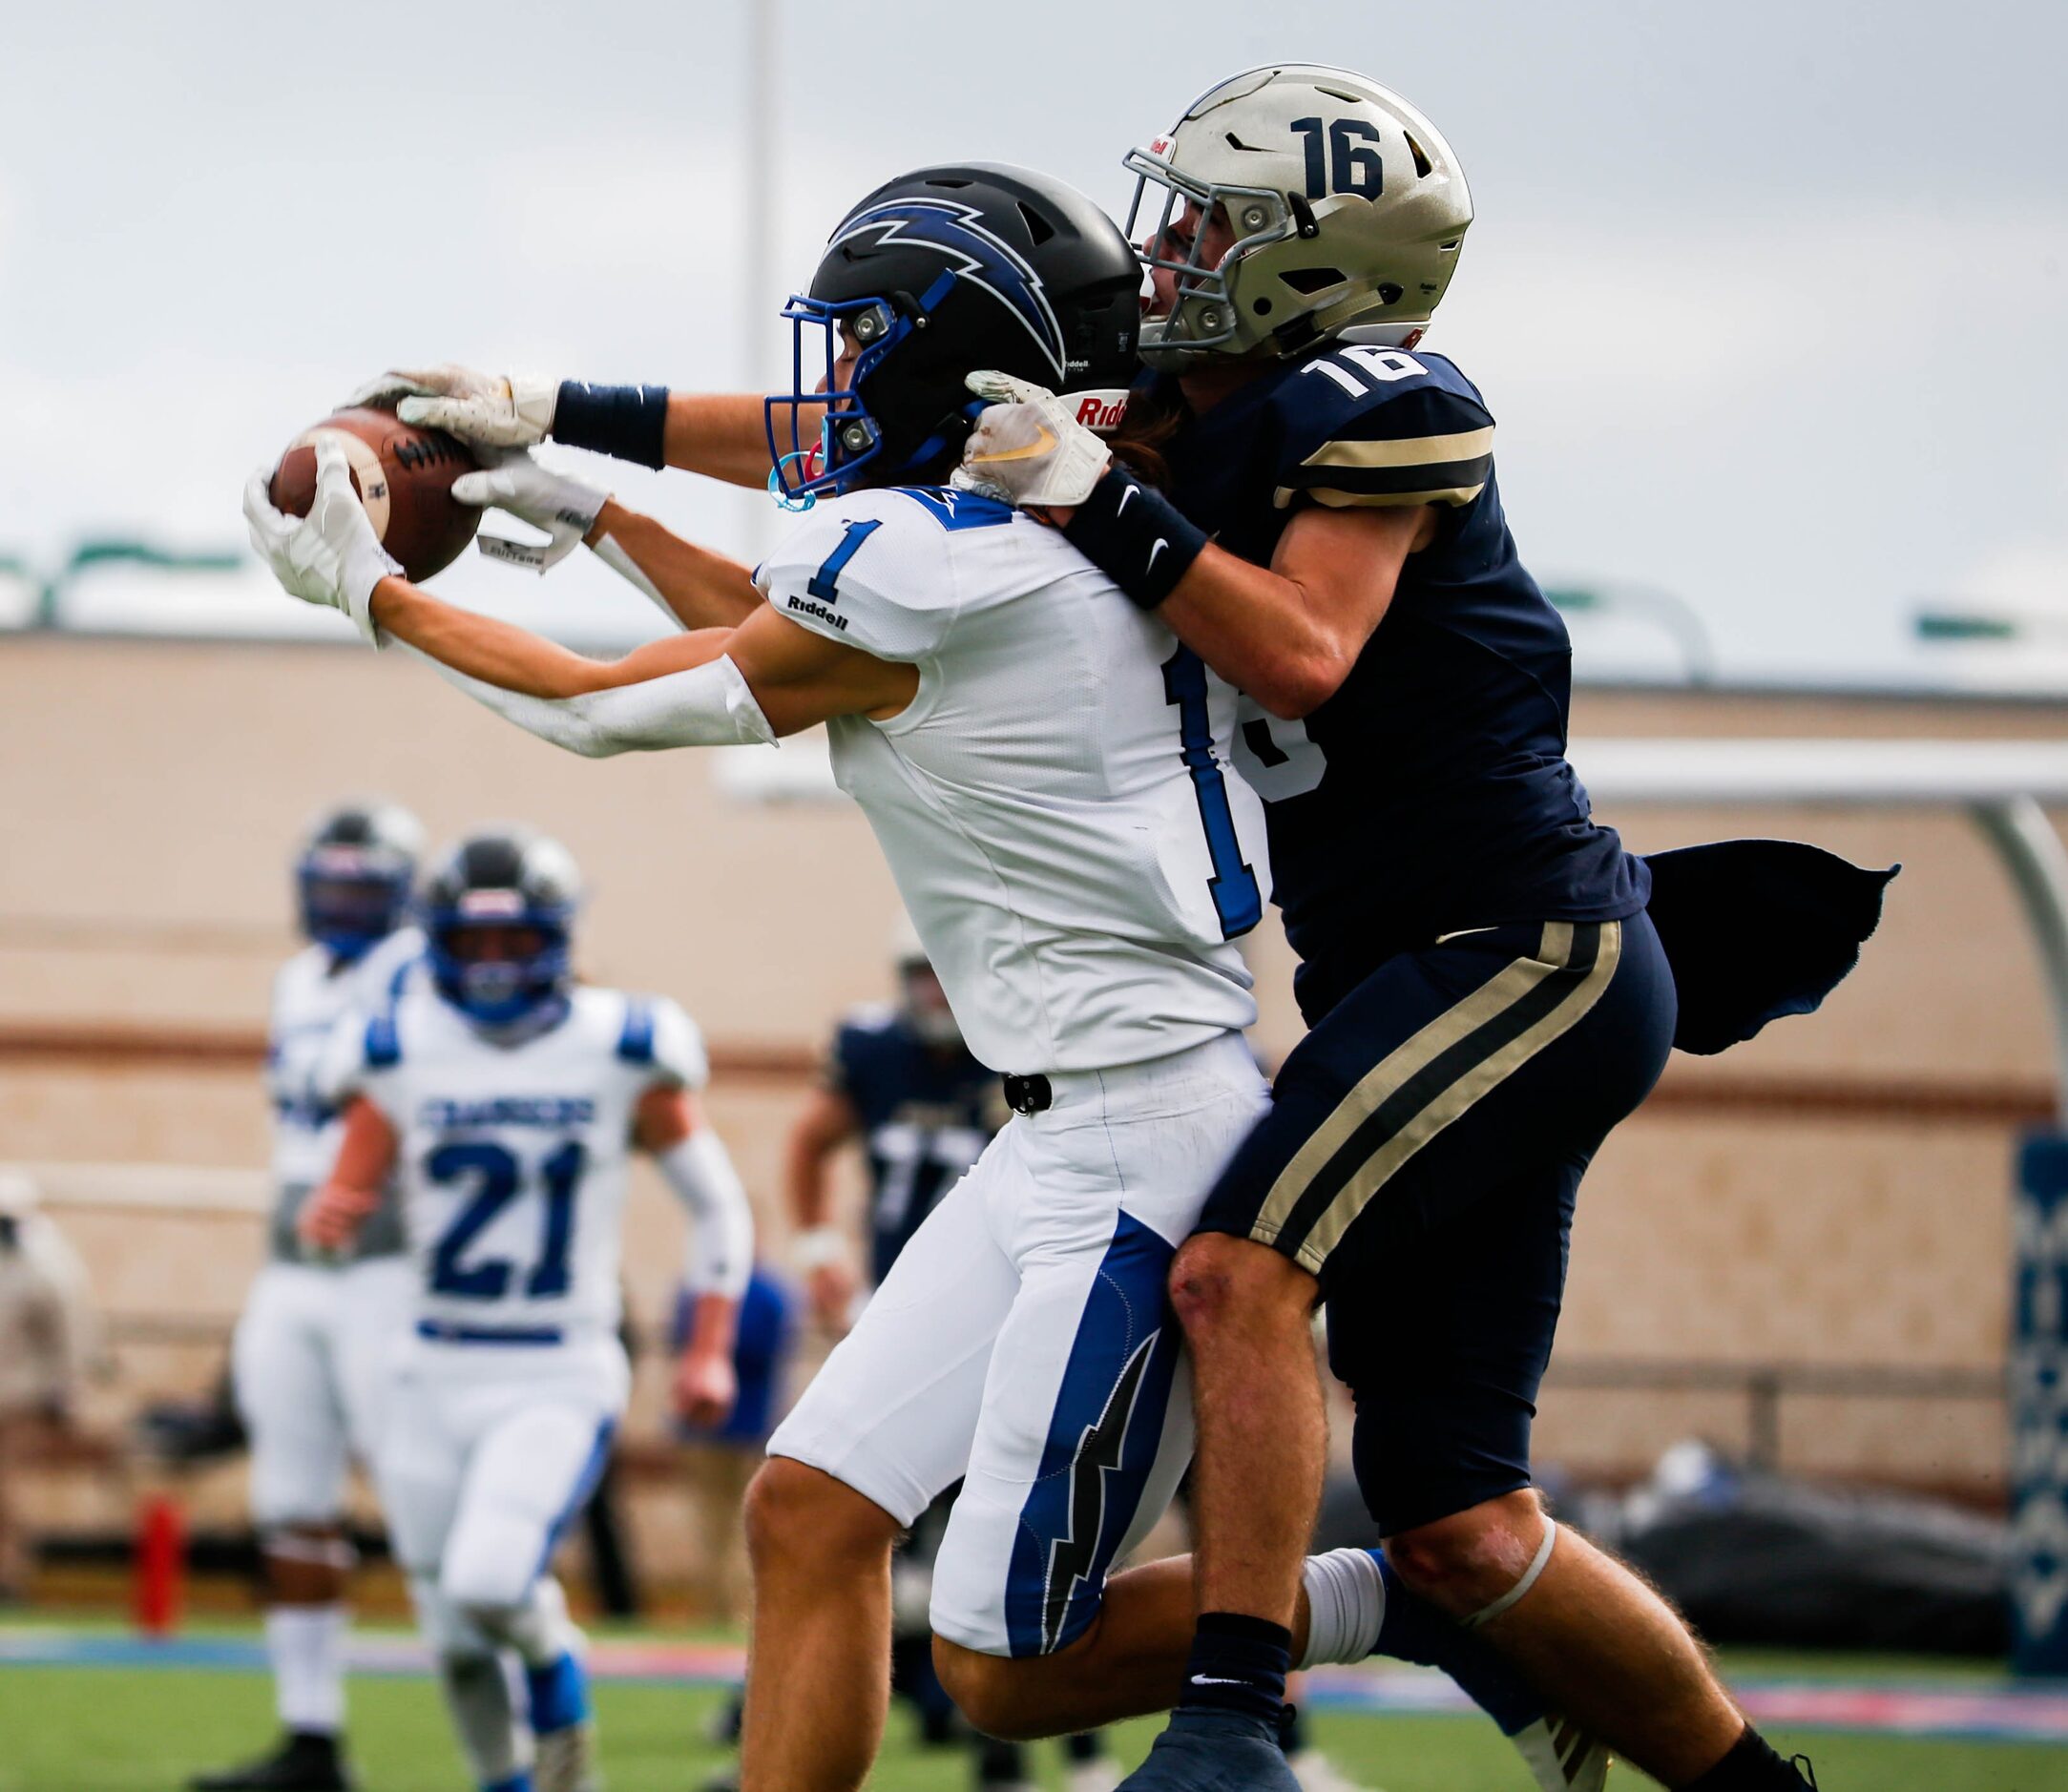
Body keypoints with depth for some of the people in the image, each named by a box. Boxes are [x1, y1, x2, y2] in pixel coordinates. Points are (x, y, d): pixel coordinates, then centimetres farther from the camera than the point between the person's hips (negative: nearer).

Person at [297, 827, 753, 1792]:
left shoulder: (620, 1055, -4)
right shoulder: (402, 1059, 0)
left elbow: (717, 1205, 6)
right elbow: (346, 1199, 4)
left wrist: (710, 1349, 0)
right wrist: (328, 1217, -21)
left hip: (558, 1383, -3)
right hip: (436, 1376, 3)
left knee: (490, 1584, -23)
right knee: (453, 1635, 6)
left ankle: (562, 1707, 8)